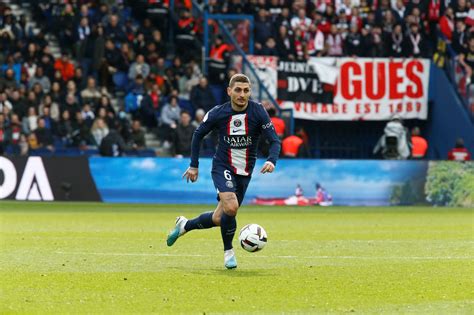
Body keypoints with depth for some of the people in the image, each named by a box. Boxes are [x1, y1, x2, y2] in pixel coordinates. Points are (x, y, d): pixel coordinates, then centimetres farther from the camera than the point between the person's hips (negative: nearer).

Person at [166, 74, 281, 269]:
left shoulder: (258, 112, -12)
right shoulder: (218, 113, -10)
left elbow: (274, 140, -13)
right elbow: (198, 135, 6)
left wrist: (272, 161, -33)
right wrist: (194, 165, 6)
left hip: (244, 172, 2)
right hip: (222, 167, -2)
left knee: (218, 219, 7)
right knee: (231, 207, -27)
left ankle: (184, 226, 37)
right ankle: (228, 252, -4)